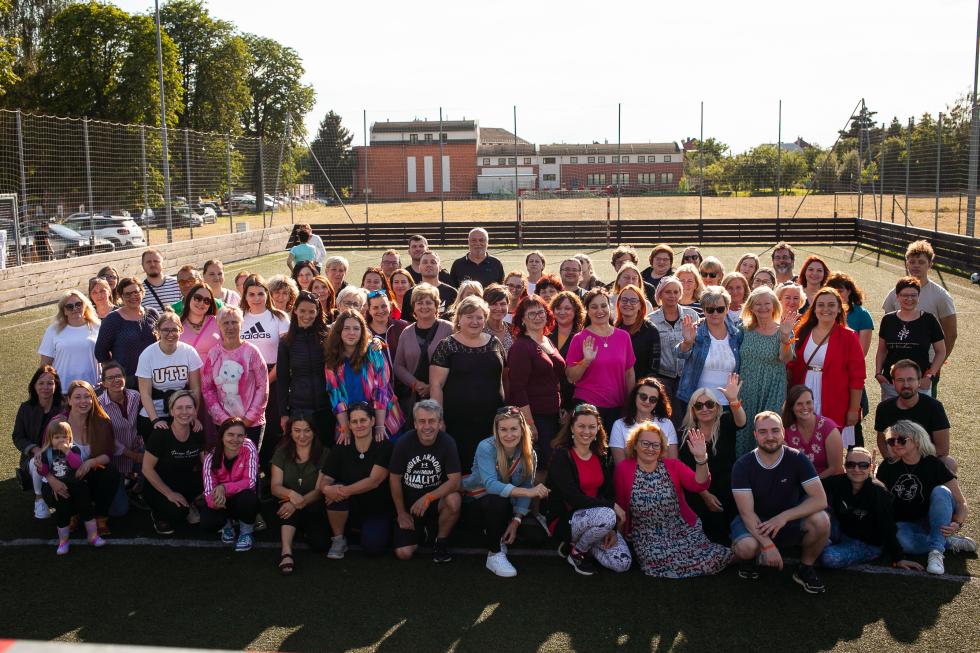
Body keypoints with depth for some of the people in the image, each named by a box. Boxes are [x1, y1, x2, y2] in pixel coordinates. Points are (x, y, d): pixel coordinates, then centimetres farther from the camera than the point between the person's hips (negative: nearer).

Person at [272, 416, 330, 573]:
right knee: (290, 502, -35)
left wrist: (299, 503, -30)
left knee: (319, 544, -28)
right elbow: (275, 487, -5)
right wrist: (291, 493, -29)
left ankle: (306, 530, 5)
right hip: (288, 508, 1)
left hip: (315, 509, -1)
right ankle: (286, 551, -37)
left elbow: (320, 490, -11)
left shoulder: (323, 454, -4)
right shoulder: (282, 453, 3)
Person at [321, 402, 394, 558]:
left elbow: (374, 481, -21)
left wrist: (345, 491, -32)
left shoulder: (384, 447, -12)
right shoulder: (341, 449, -4)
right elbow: (324, 480, -9)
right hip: (350, 510, 2)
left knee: (372, 547, -26)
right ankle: (338, 539, -6)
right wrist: (327, 489, -33)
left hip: (378, 510, -2)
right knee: (335, 492, -28)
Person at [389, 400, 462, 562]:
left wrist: (428, 497, -30)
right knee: (403, 553, -14)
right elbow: (394, 479, -3)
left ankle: (441, 541, -5)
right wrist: (401, 513, 1)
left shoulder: (447, 442, -13)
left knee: (454, 500, -34)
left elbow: (455, 481, -18)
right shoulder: (404, 443, -12)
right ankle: (422, 531, 22)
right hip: (409, 503, 1)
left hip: (437, 500, 0)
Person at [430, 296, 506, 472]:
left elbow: (505, 378, 15)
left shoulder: (495, 344, 9)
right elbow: (436, 385, -5)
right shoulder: (447, 346, -2)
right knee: (460, 467, 0)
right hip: (457, 422, -3)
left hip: (491, 419, 3)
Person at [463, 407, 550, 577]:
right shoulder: (486, 448, -24)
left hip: (507, 503, 5)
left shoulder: (528, 454, -10)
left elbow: (526, 487, -9)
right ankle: (494, 555, -18)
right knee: (499, 502, -37)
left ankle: (499, 536, 16)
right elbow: (490, 484, -36)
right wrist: (528, 492, -46)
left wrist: (516, 522, -20)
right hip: (478, 499, -5)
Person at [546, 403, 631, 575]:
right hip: (565, 520, -6)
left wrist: (612, 528, -8)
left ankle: (578, 542, 11)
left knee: (623, 563, -14)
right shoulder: (561, 456, -12)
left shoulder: (602, 456, 8)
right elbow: (573, 498, -21)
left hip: (596, 518, 6)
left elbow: (609, 494, 6)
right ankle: (576, 552, -6)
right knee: (606, 516, -35)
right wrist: (612, 506, -18)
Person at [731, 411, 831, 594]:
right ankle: (748, 557, 5)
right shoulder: (742, 466, -16)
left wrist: (784, 516, -28)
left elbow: (820, 499, -19)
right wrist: (767, 544, -31)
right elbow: (747, 512, -20)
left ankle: (805, 568, -1)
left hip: (790, 520, 2)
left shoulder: (797, 459, -12)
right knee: (746, 547, -35)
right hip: (755, 522, -2)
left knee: (821, 520, -28)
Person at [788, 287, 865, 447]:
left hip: (834, 407, -3)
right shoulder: (802, 333, 6)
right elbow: (792, 368, 12)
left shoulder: (848, 337, -3)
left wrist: (854, 410, -7)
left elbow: (857, 377, -4)